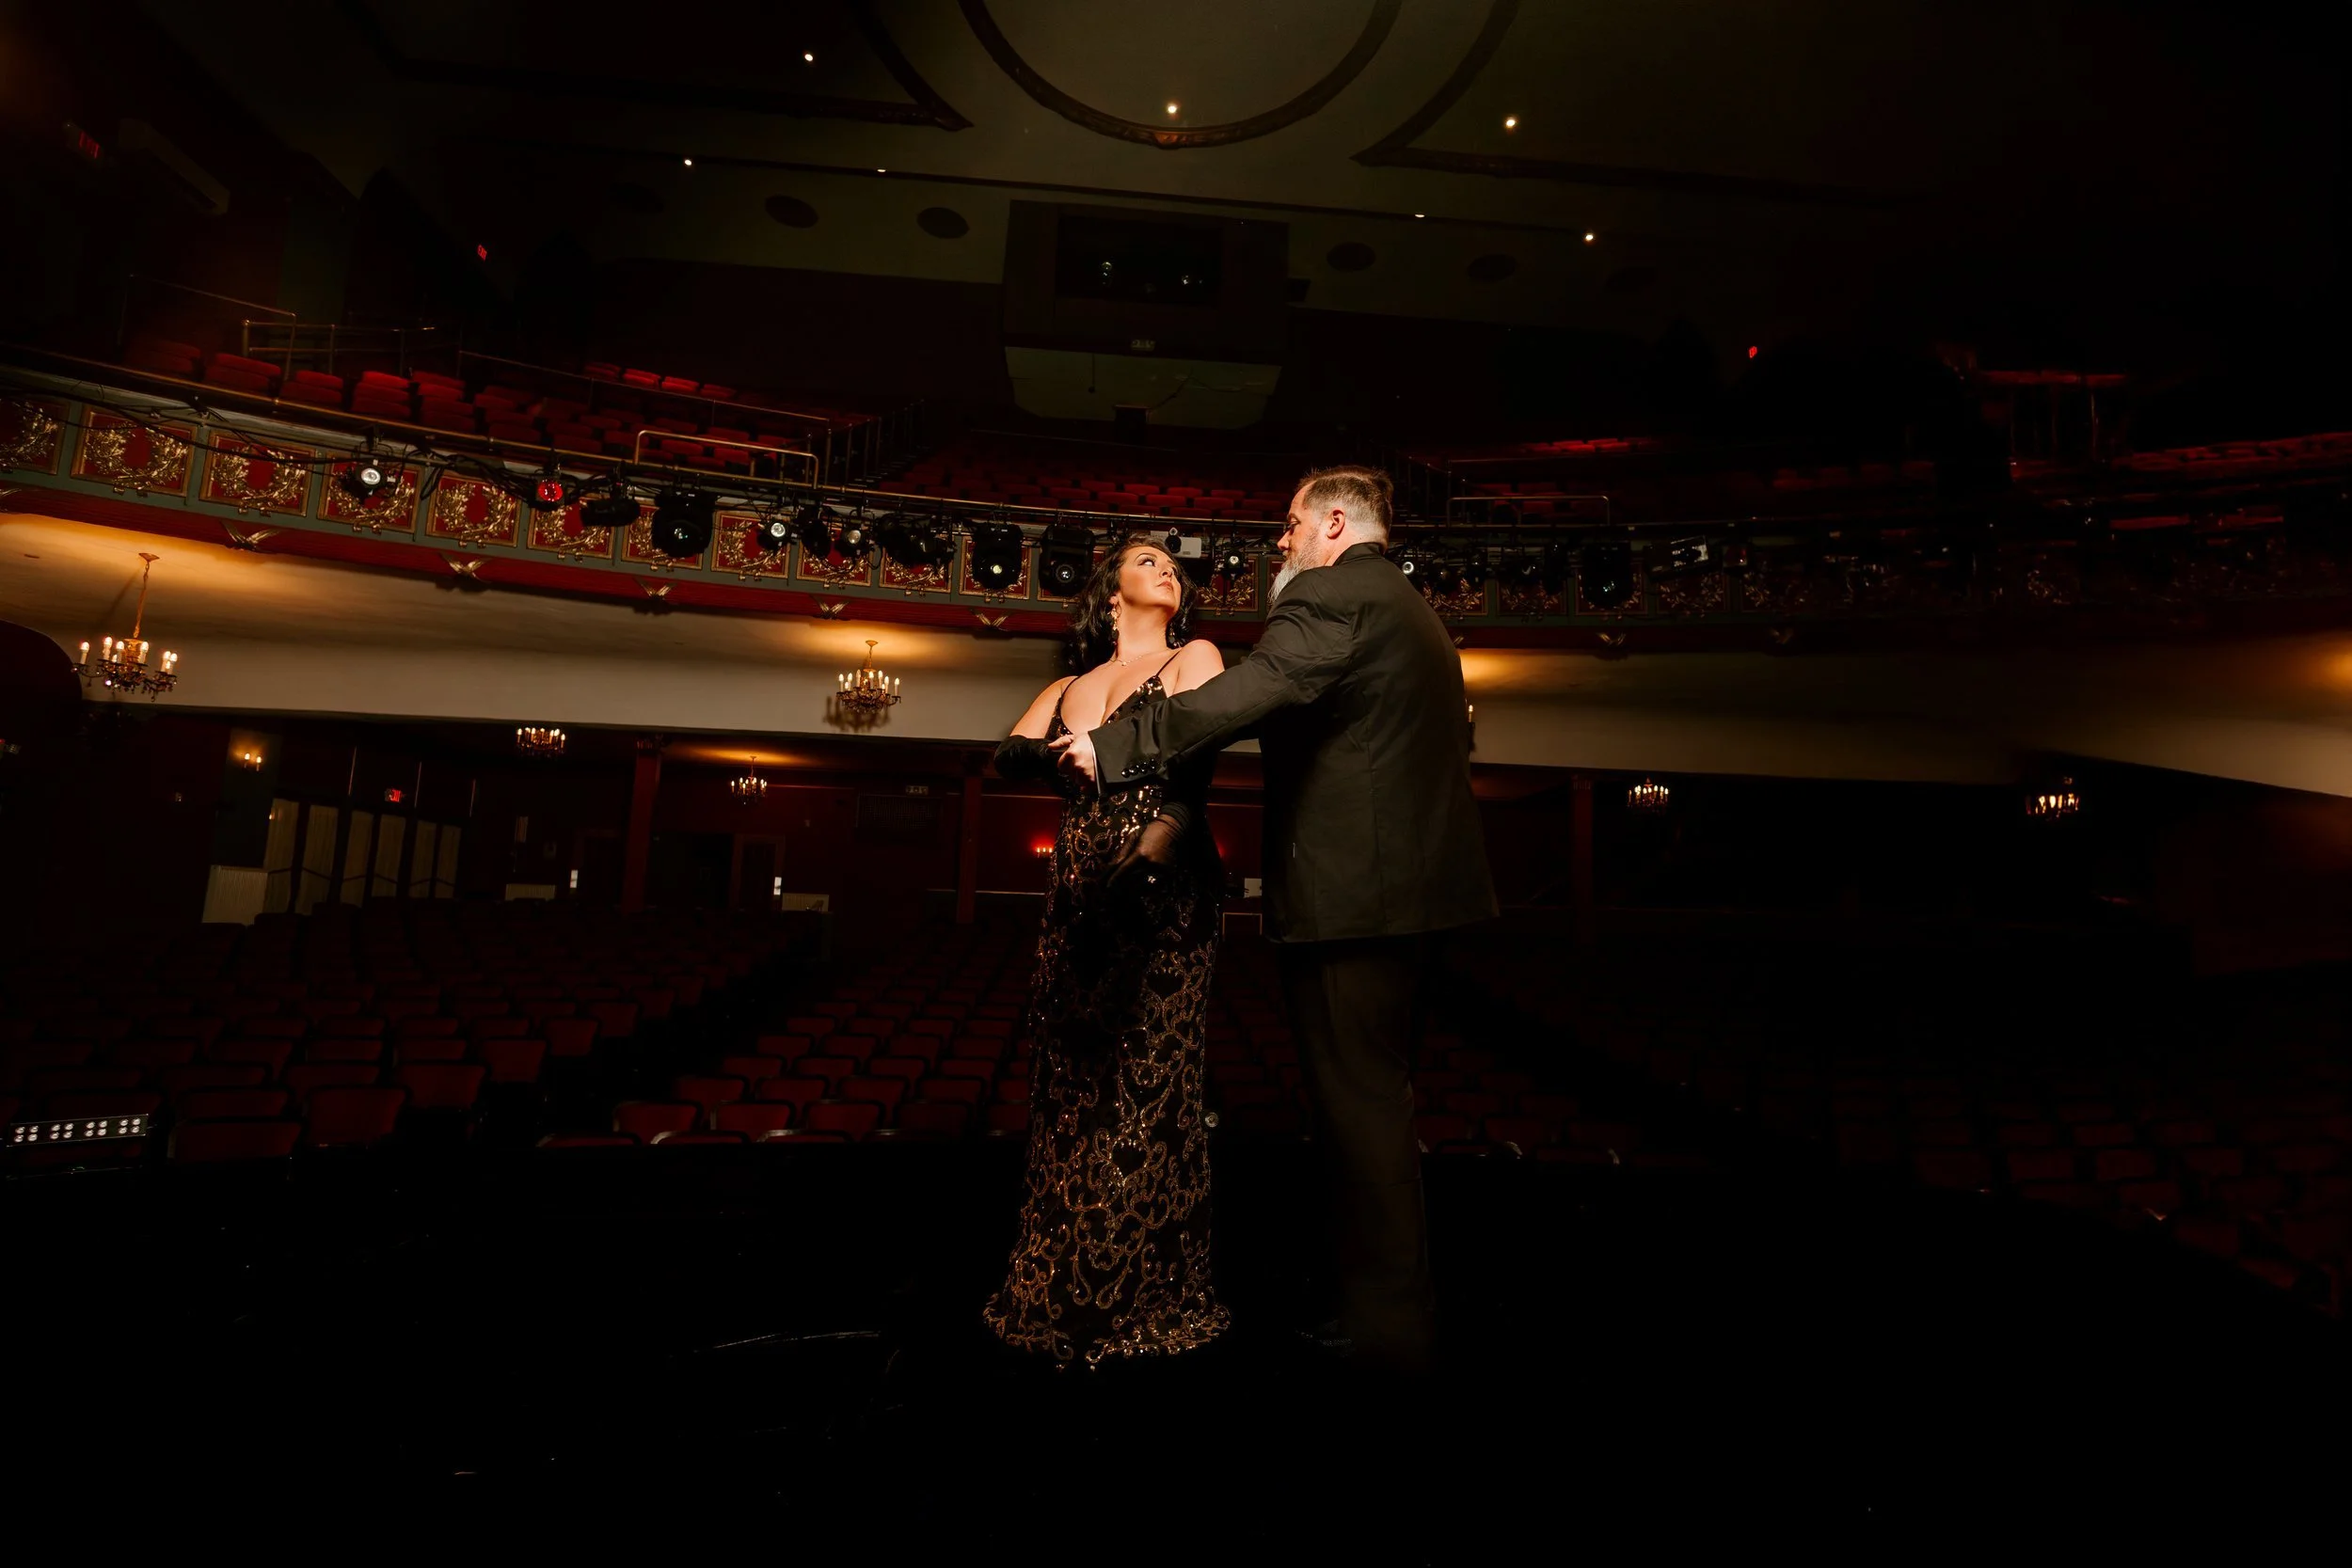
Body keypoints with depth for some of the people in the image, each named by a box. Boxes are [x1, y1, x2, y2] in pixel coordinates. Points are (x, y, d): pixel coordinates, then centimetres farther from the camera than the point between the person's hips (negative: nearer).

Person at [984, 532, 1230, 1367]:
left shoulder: (1194, 660, 7)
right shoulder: (1066, 690, 20)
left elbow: (1191, 775, -8)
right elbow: (1007, 757, 3)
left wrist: (1146, 855, -25)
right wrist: (1057, 756, -19)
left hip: (1161, 901, -4)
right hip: (1077, 904, 4)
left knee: (1145, 1096, -2)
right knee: (1071, 1095, 7)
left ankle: (1144, 1300, 13)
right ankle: (1066, 1293, 21)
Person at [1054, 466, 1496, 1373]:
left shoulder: (1332, 596, -11)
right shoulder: (1412, 610, 20)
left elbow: (1248, 695, -24)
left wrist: (1115, 744, -21)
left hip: (1347, 890, -10)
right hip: (1409, 884, 10)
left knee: (1357, 1102, 0)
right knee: (1376, 1094, 19)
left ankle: (1385, 1328, 13)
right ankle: (1393, 1300, 34)